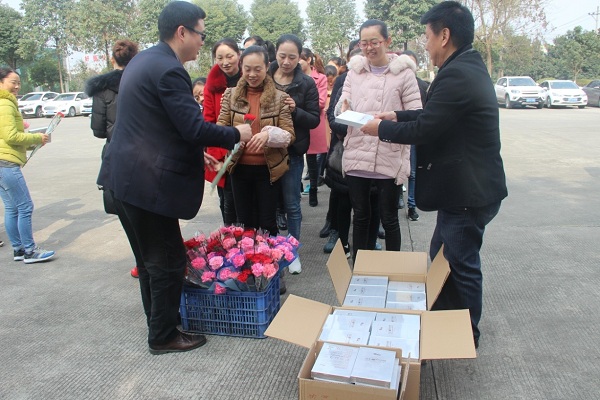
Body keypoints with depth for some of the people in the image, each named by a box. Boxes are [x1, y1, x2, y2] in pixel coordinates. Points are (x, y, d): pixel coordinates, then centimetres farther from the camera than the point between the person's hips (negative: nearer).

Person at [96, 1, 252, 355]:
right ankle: (164, 336, 19)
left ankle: (159, 322, 37)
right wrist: (236, 134, -6)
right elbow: (195, 127, -22)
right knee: (169, 261, 4)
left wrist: (194, 153, 18)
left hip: (125, 178, 10)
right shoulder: (169, 70, -18)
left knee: (152, 256, 21)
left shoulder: (143, 61, 14)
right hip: (149, 183, -10)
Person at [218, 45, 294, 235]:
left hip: (268, 169, -2)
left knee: (267, 224, 7)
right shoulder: (230, 95, 4)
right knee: (244, 223, 14)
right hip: (240, 167, 2)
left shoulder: (280, 98, -2)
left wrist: (269, 134, -29)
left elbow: (289, 135, -8)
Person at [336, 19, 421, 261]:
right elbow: (341, 107, 6)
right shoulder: (354, 71, 10)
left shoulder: (404, 73, -2)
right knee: (360, 217, 14)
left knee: (389, 219, 8)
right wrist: (343, 110, -18)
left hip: (389, 159, -3)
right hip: (356, 156, 3)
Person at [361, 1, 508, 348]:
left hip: (469, 192, -10)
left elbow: (424, 130, -21)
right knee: (444, 261, 21)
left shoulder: (456, 75, -23)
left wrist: (382, 129, -6)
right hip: (471, 185, 10)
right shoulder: (470, 67, 10)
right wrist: (397, 117, 14)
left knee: (462, 266, 7)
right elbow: (436, 116, 17)